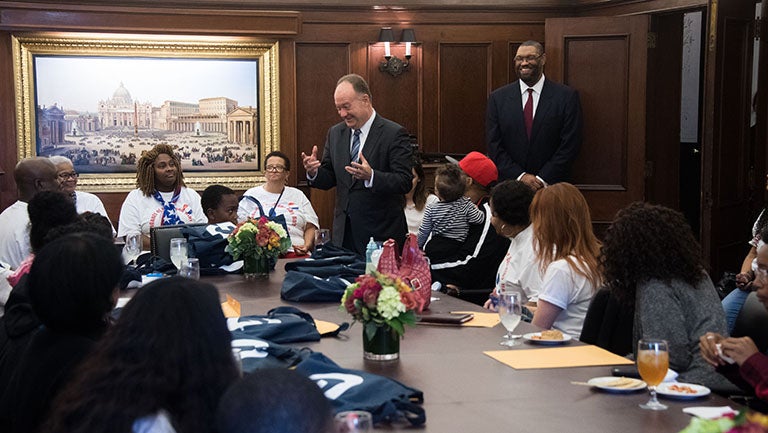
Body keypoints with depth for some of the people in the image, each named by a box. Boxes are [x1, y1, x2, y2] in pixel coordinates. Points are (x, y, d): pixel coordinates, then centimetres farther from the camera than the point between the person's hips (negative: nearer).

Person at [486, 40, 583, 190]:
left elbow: (570, 144, -5)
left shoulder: (567, 96, -2)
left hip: (550, 186, -1)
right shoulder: (498, 98, 4)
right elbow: (494, 146, 1)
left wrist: (542, 179, -12)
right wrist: (520, 176, -10)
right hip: (508, 186, 1)